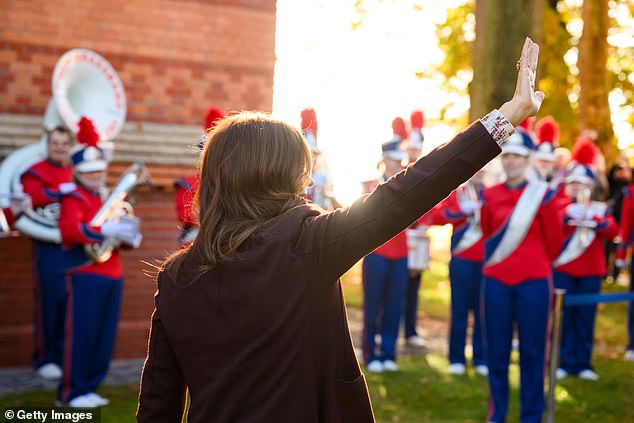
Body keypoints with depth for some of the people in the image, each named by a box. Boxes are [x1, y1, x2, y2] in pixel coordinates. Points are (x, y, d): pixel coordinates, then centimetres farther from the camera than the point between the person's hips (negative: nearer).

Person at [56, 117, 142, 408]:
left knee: (105, 335, 10)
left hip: (112, 274, 8)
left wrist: (131, 236, -3)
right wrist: (106, 230, -31)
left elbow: (121, 230, 21)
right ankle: (71, 392, 6)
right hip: (86, 274, -8)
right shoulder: (74, 199, -6)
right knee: (81, 333, -4)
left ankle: (89, 387, 20)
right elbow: (68, 229, -23)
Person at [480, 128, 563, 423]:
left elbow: (554, 243, 5)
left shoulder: (542, 194, 0)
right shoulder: (489, 196, 5)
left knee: (532, 351, 4)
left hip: (533, 284, -2)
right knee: (497, 351, 7)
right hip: (496, 283, 2)